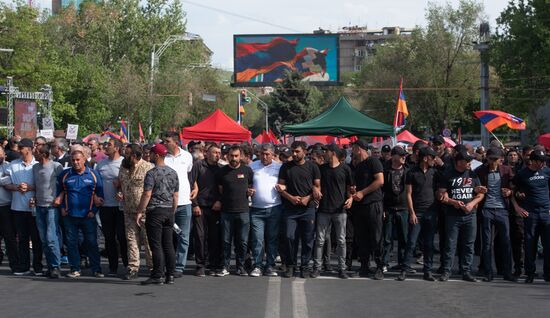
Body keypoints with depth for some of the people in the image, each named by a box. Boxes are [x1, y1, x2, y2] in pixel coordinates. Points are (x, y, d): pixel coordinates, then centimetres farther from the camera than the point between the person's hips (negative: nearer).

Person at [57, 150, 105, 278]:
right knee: (71, 242, 4)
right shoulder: (65, 175, 7)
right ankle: (75, 269, 12)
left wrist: (94, 210, -2)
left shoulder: (93, 174, 3)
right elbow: (59, 192, 16)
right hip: (69, 215, 2)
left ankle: (96, 269, 7)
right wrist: (62, 207, 5)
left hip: (88, 216, -2)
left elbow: (100, 194, 6)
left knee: (91, 242, 0)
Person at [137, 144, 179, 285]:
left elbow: (147, 195, -14)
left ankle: (157, 276, -5)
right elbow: (175, 195, 13)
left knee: (156, 245, -5)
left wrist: (140, 212, -8)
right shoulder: (173, 173, 10)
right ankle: (170, 275, 9)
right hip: (169, 211, 6)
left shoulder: (152, 173, -10)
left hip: (155, 211, -6)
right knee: (168, 244, 8)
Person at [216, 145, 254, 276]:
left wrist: (250, 192, -5)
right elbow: (219, 190, 12)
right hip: (226, 211, 0)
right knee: (226, 241, 3)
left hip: (243, 211, 0)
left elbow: (251, 186, 15)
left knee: (242, 242, 3)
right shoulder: (222, 172, 6)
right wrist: (219, 202, 1)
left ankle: (240, 267, 13)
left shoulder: (247, 170, 6)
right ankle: (225, 267, 11)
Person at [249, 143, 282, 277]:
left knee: (272, 239, 4)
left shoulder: (279, 167, 6)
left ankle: (270, 266, 10)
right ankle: (257, 266, 2)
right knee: (257, 239, -4)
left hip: (274, 209, 0)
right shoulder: (252, 166, 8)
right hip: (257, 209, 0)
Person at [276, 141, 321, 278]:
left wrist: (308, 198, -11)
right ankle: (290, 265, 9)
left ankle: (305, 266, 12)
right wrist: (290, 197, -9)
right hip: (290, 209, 0)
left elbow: (318, 187, 5)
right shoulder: (286, 167, 7)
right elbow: (280, 187, 6)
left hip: (308, 209, 0)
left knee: (308, 239, 1)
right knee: (289, 237, -4)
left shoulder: (312, 167, 5)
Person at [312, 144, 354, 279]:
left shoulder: (345, 169, 2)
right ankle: (317, 267, 6)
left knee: (341, 240, 2)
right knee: (320, 240, 1)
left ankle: (342, 268, 8)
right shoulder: (321, 168, 9)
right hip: (323, 210, 2)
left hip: (340, 210, -2)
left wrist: (350, 198, -11)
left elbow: (350, 187, 7)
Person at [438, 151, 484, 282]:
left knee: (468, 244, 5)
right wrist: (453, 202, -17)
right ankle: (446, 271, 5)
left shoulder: (473, 175, 9)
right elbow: (441, 195, -2)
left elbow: (480, 194, 9)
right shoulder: (448, 176, 0)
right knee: (450, 244, -1)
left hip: (470, 215, 3)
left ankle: (466, 271, 11)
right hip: (452, 216, -3)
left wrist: (472, 203, -8)